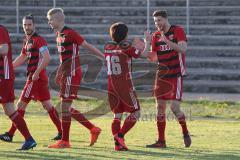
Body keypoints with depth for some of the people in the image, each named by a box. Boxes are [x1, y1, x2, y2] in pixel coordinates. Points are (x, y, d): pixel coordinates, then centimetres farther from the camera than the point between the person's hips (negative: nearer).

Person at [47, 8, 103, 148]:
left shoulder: (70, 33, -14)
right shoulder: (59, 35, 13)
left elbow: (87, 46, -12)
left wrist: (105, 57, -11)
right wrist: (60, 74, 20)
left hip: (72, 74, -9)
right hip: (65, 74, 9)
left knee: (65, 107, -6)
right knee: (67, 108, 10)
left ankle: (65, 141, 0)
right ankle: (93, 129, 17)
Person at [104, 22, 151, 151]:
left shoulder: (107, 47, 7)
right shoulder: (126, 47, -9)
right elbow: (144, 54, 1)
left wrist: (132, 47, 24)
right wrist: (148, 43, 18)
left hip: (110, 85, 6)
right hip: (125, 85, -6)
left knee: (117, 115, 11)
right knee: (135, 112, 5)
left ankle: (117, 144, 1)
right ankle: (120, 135, -11)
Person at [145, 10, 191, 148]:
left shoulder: (178, 31, -7)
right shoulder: (156, 35, 10)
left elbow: (183, 49, -21)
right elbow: (153, 57, 11)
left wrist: (167, 40, -30)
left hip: (176, 75, -6)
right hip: (162, 75, 6)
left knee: (174, 107, -12)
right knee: (160, 107, 3)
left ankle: (185, 133, 11)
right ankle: (161, 141, 8)